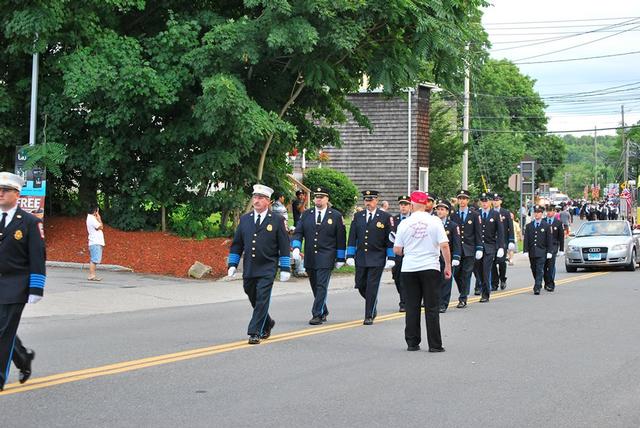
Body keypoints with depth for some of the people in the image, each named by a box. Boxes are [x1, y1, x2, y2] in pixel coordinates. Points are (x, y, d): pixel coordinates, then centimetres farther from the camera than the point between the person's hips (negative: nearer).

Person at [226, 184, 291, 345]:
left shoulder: (277, 220, 0)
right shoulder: (245, 219, 10)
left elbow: (284, 246, -1)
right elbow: (237, 244, 13)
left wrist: (285, 269, -5)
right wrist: (232, 265, 6)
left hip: (267, 269, -4)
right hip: (249, 269, 4)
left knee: (262, 300, -8)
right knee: (254, 299, 12)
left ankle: (255, 333, -3)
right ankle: (267, 323, 35)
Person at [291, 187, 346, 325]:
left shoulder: (336, 216, 1)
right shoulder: (306, 214, 9)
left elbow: (341, 239, 3)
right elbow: (298, 232, 5)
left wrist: (340, 259, 2)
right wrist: (296, 247, -14)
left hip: (326, 258, -4)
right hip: (310, 258, 4)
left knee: (321, 286, -11)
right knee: (315, 287, 12)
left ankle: (317, 315, -9)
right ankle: (323, 312, 27)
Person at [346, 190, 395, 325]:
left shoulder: (386, 217, -2)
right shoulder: (357, 216, 8)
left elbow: (390, 239, -2)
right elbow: (352, 237, 9)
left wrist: (391, 258, -6)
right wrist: (350, 256, 2)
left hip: (377, 259, -4)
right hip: (361, 258, 4)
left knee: (372, 287, -5)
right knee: (360, 285, 6)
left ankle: (369, 316, 3)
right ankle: (373, 305, 32)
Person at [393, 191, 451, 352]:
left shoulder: (404, 224, -1)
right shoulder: (435, 221, -4)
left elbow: (397, 250, 3)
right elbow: (444, 246, -8)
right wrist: (448, 266, 1)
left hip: (409, 268, 1)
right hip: (430, 267, -1)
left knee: (412, 307, 7)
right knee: (432, 307, 1)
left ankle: (412, 343, 10)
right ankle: (434, 345, 1)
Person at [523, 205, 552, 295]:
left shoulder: (546, 226, 2)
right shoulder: (529, 226, 8)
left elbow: (549, 240, 1)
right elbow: (526, 239, 4)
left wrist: (549, 252, -5)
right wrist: (526, 251, -5)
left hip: (541, 252, -3)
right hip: (532, 252, 3)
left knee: (540, 270, -10)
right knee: (534, 270, 12)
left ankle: (537, 288, -13)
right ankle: (538, 284, 31)